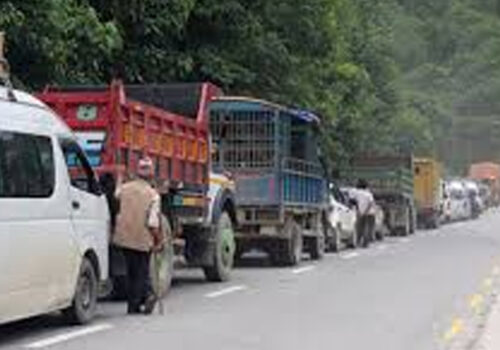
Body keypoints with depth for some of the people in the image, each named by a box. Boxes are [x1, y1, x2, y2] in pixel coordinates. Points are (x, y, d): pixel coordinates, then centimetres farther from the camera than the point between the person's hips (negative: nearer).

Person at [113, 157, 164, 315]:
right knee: (141, 272, 12)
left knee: (132, 272, 12)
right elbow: (153, 223, -15)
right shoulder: (153, 195, -11)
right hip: (143, 239, -3)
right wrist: (159, 241, -3)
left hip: (124, 237, 3)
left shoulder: (124, 188, -1)